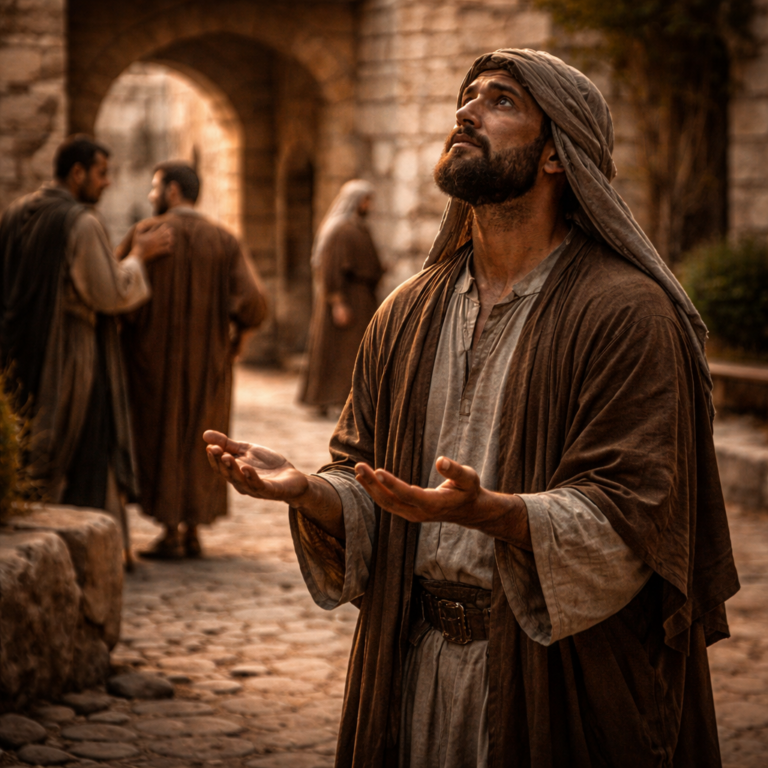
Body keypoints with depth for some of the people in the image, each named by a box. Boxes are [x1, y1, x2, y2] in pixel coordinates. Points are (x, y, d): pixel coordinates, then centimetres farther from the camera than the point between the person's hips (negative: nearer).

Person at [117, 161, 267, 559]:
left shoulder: (145, 233, -9)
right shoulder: (224, 241, -2)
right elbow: (254, 303, -11)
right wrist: (234, 330, 8)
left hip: (156, 358, -3)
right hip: (207, 359, 3)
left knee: (161, 437, 7)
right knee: (199, 442, 14)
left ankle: (170, 534, 6)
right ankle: (192, 533, 15)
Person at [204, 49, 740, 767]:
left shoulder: (625, 312, -11)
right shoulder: (409, 312, 9)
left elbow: (629, 523, -19)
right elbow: (364, 472, 9)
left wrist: (487, 511, -34)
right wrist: (305, 490, -13)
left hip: (560, 682, -5)